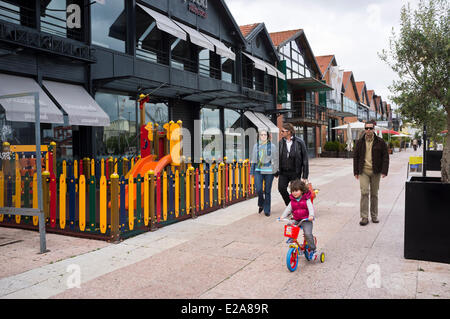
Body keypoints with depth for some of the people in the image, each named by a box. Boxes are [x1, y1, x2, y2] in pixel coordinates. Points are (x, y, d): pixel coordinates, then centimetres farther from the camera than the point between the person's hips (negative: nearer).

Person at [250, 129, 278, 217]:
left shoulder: (272, 146, 0)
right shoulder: (256, 146, 9)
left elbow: (275, 159, 3)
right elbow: (253, 159, 15)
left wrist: (276, 171, 0)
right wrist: (252, 171, 13)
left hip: (269, 171, -2)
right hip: (258, 171, 2)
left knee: (267, 191, 3)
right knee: (258, 189, -10)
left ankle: (267, 210, 16)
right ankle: (261, 204, 19)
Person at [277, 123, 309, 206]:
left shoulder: (299, 142, -5)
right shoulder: (281, 143, 4)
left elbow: (305, 159, -3)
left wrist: (305, 175, -6)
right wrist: (276, 172, 9)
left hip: (295, 172, -2)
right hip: (283, 172, 3)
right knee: (281, 188, -11)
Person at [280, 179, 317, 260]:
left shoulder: (306, 200, -6)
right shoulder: (292, 201, 9)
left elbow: (310, 208, -17)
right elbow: (288, 209, 7)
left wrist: (311, 216, -35)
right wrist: (282, 216, -7)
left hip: (306, 220, -5)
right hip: (296, 220, 6)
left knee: (308, 234, -22)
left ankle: (312, 250, -6)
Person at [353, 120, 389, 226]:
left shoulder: (380, 142, 2)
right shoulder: (360, 142, 6)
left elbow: (385, 157, 2)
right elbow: (355, 157, 9)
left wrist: (384, 171, -7)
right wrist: (356, 172, 4)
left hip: (376, 172, 0)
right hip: (363, 171, 0)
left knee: (374, 194, 8)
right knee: (364, 192, -10)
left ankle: (374, 216, 21)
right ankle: (364, 217, -6)